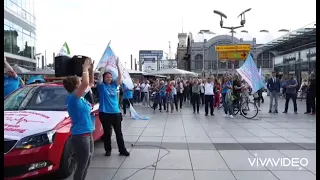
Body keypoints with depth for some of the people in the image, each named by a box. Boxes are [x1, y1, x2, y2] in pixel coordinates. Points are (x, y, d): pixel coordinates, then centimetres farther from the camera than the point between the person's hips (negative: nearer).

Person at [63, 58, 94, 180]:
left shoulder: (80, 96, 8)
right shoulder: (72, 98, -17)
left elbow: (90, 83, 19)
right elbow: (86, 83, -32)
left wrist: (91, 69, 6)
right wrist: (85, 68, -18)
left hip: (87, 134, 9)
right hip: (80, 136, -9)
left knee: (86, 165, 20)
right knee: (81, 166, 1)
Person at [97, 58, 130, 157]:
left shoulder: (114, 85, 7)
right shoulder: (102, 86, -1)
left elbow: (120, 77, -4)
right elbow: (100, 77, -15)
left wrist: (117, 65, -11)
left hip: (116, 112, 3)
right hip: (105, 113, -3)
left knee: (119, 132, 9)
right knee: (107, 132, 8)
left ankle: (122, 150, 17)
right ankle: (108, 150, 23)